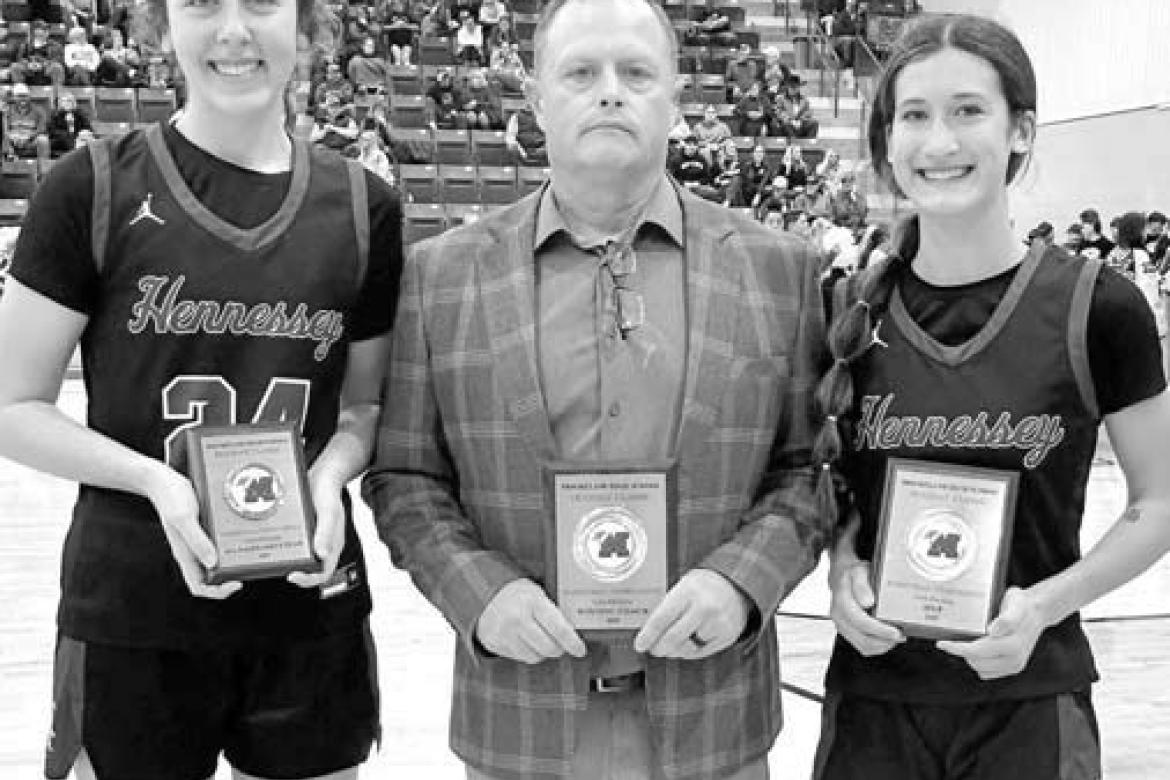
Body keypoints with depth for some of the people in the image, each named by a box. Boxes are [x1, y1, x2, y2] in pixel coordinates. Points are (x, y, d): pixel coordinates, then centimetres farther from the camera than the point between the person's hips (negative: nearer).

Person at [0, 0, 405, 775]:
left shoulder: (364, 206, 2)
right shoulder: (93, 189, -5)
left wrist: (332, 469, -10)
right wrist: (154, 478, -18)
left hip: (313, 611, 3)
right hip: (130, 621, -2)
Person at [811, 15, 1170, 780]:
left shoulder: (1098, 308, -10)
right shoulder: (852, 313, -2)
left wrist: (1044, 604, -14)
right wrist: (845, 571, -8)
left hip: (1030, 702, -2)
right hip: (872, 697, 3)